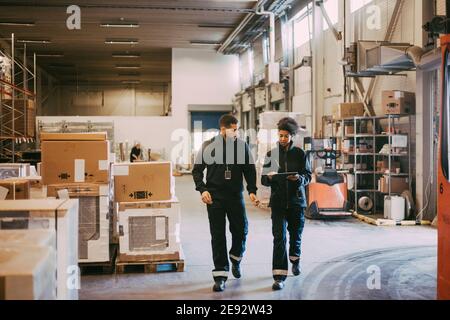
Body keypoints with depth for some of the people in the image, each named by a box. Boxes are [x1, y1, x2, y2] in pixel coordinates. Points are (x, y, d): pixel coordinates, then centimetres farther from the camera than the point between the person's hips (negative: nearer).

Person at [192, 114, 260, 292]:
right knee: (218, 235, -1)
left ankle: (236, 259, 35)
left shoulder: (242, 146, 3)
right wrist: (202, 189, -10)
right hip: (215, 197, -1)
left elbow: (250, 170, 8)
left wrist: (252, 191, -3)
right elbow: (197, 170, 4)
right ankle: (220, 275, 4)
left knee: (241, 230, 4)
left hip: (236, 195, 2)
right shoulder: (208, 146, -1)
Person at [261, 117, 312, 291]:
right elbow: (263, 180, 3)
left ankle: (295, 260, 45)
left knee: (295, 234, 15)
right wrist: (269, 177, -19)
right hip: (278, 201, -1)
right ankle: (279, 276, -11)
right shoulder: (271, 154, 3)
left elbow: (308, 177, -1)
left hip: (296, 200, 1)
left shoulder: (300, 154, 2)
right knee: (279, 237, -11)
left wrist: (299, 178, -22)